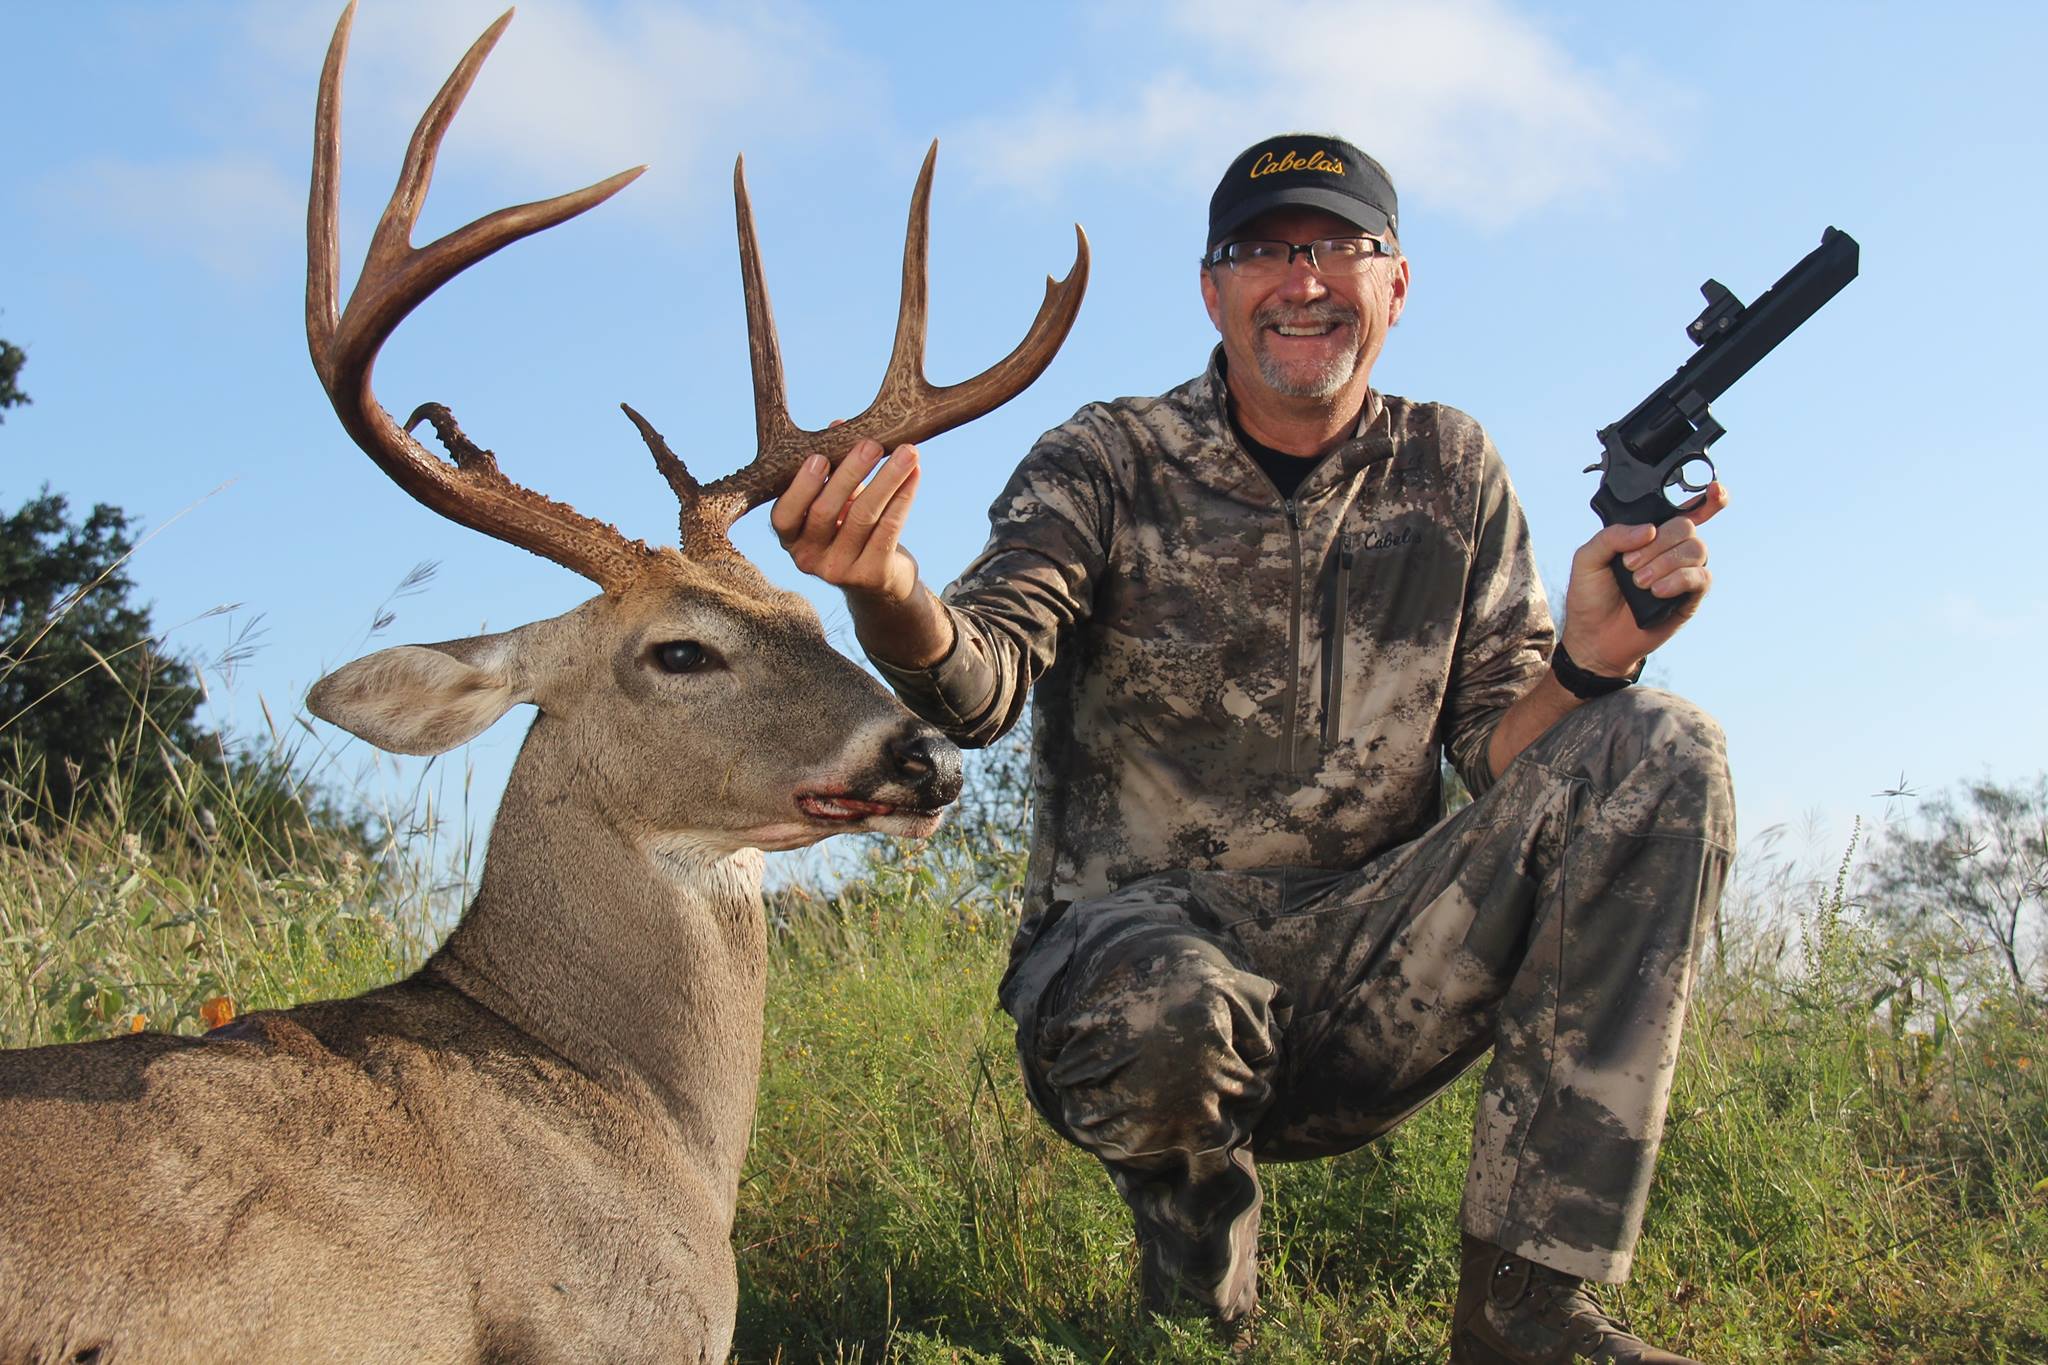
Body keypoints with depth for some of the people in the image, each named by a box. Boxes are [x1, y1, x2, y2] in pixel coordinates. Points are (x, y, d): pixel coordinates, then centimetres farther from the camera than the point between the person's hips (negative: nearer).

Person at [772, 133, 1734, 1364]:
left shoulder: (1450, 471, 8)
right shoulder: (1109, 465, -1)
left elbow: (1501, 743, 4)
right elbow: (984, 684, -17)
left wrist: (1589, 662, -20)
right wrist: (890, 597, -41)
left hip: (1369, 964, 3)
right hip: (1144, 928, -3)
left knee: (1662, 755, -16)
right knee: (1164, 1013, -40)